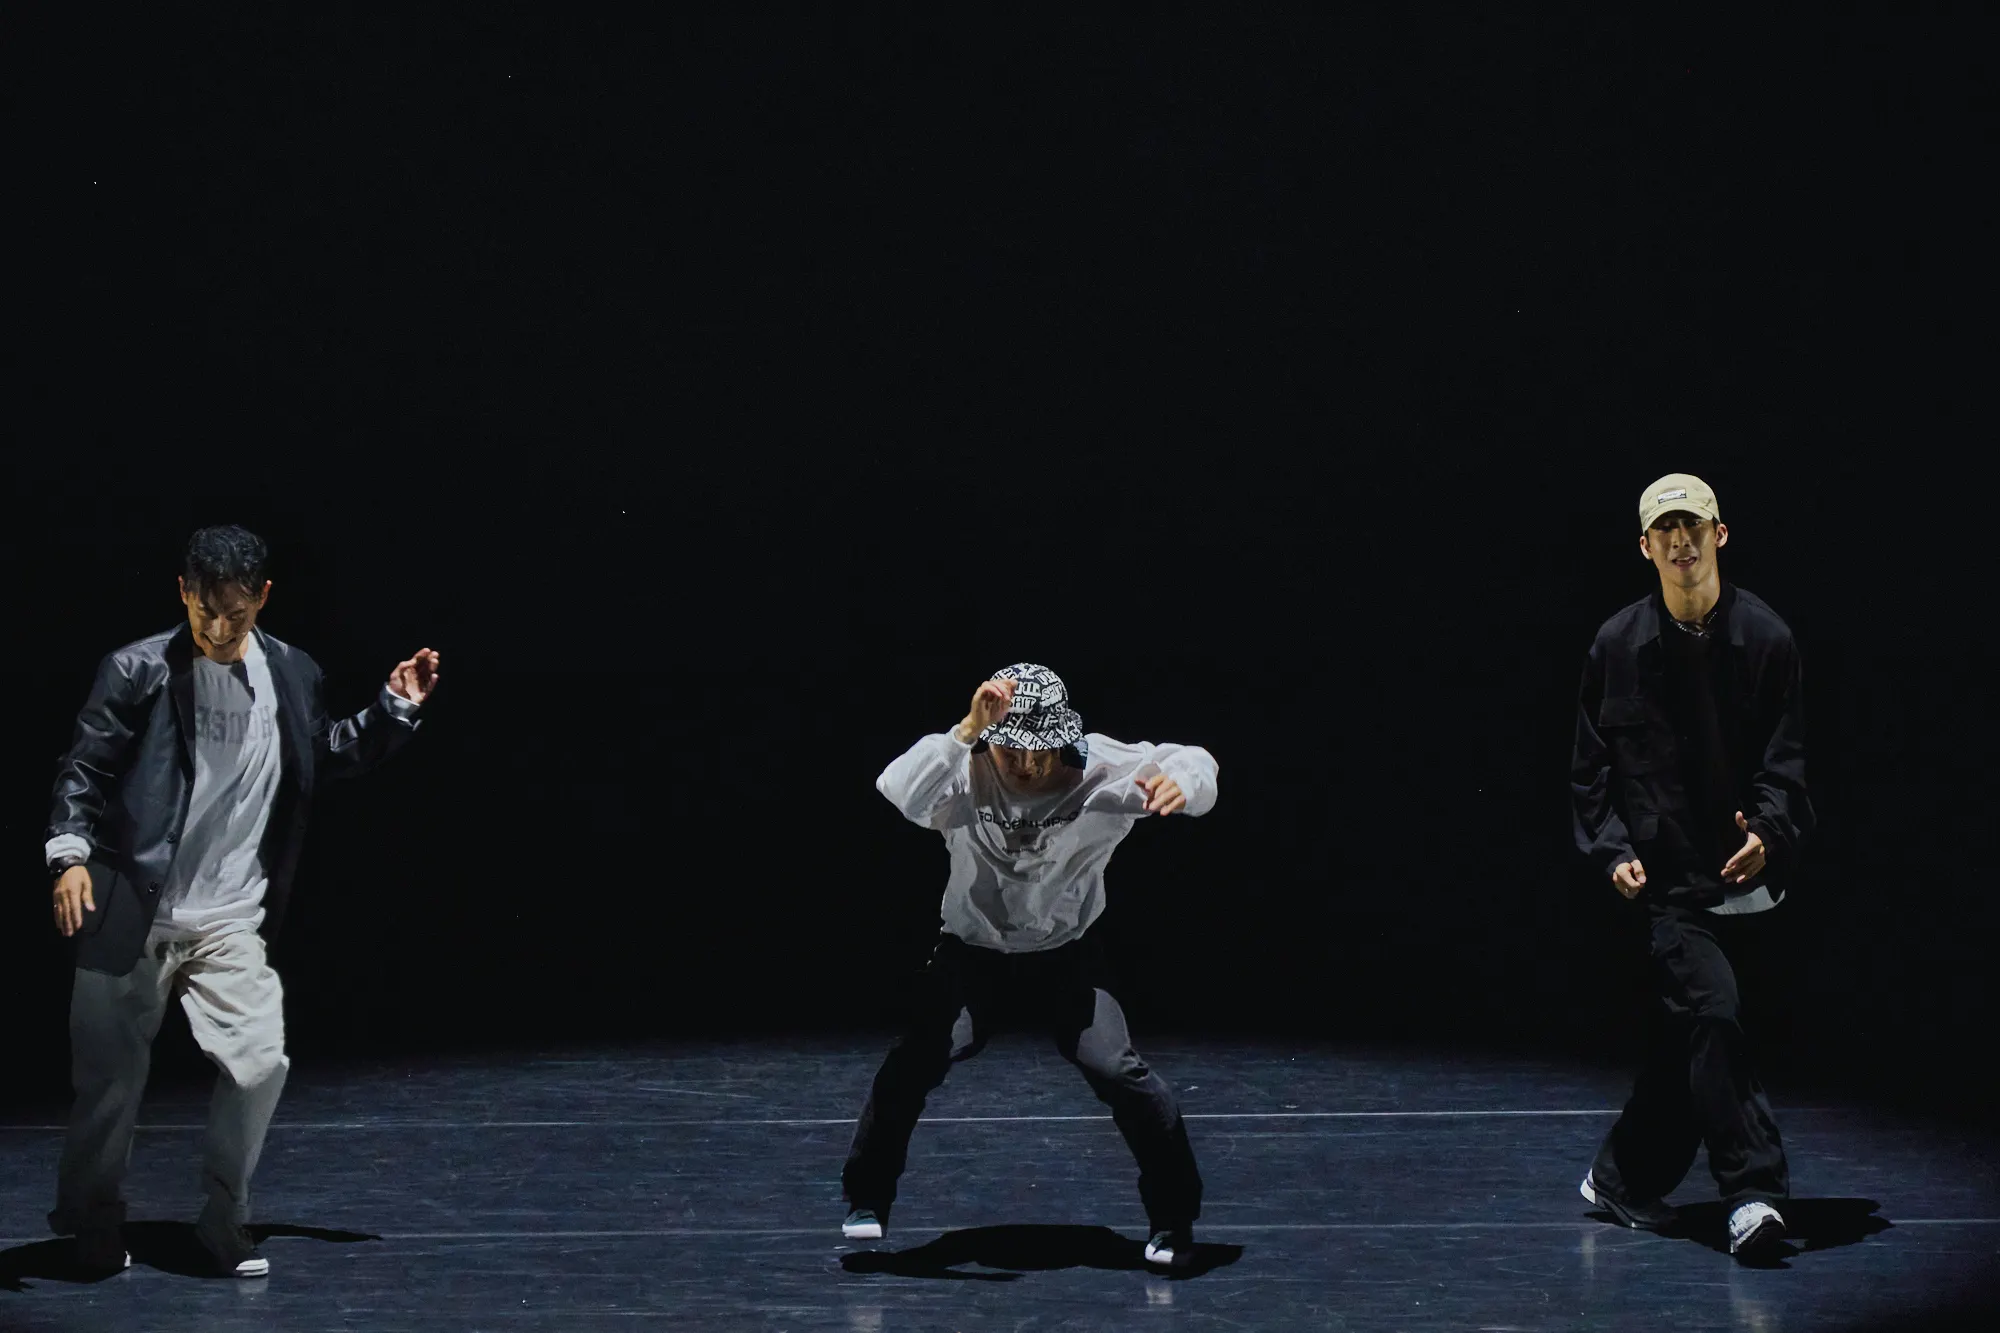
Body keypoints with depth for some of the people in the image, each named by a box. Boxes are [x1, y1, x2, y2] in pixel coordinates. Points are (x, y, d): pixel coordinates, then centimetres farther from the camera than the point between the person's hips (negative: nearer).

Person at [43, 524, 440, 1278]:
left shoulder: (291, 677, 4)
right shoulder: (139, 671, -7)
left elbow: (332, 755, 21)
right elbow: (85, 768, -7)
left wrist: (395, 709, 9)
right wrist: (71, 853, -20)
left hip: (230, 922, 2)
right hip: (130, 915, -2)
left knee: (259, 1062, -11)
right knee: (110, 1077, 6)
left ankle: (224, 1221, 9)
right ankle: (90, 1221, 29)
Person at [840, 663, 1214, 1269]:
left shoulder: (1098, 770, -19)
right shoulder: (965, 772, -23)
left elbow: (1194, 764, -16)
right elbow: (900, 794, -42)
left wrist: (1182, 781, -41)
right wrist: (969, 727, -54)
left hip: (1066, 959, 0)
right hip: (972, 956, 0)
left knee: (1121, 1072, -18)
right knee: (912, 1064, -21)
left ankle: (1174, 1221, 3)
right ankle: (867, 1201, 3)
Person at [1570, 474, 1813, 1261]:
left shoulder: (1764, 638, 0)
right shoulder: (1617, 645, 1)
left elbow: (1784, 758, -1)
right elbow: (1592, 765, 6)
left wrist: (1767, 830, -19)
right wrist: (1611, 849, -7)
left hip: (1740, 871, 2)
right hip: (1664, 873, -2)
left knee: (1683, 1037, 8)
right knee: (1711, 1011, -18)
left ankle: (1623, 1179, 25)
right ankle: (1752, 1191, -16)